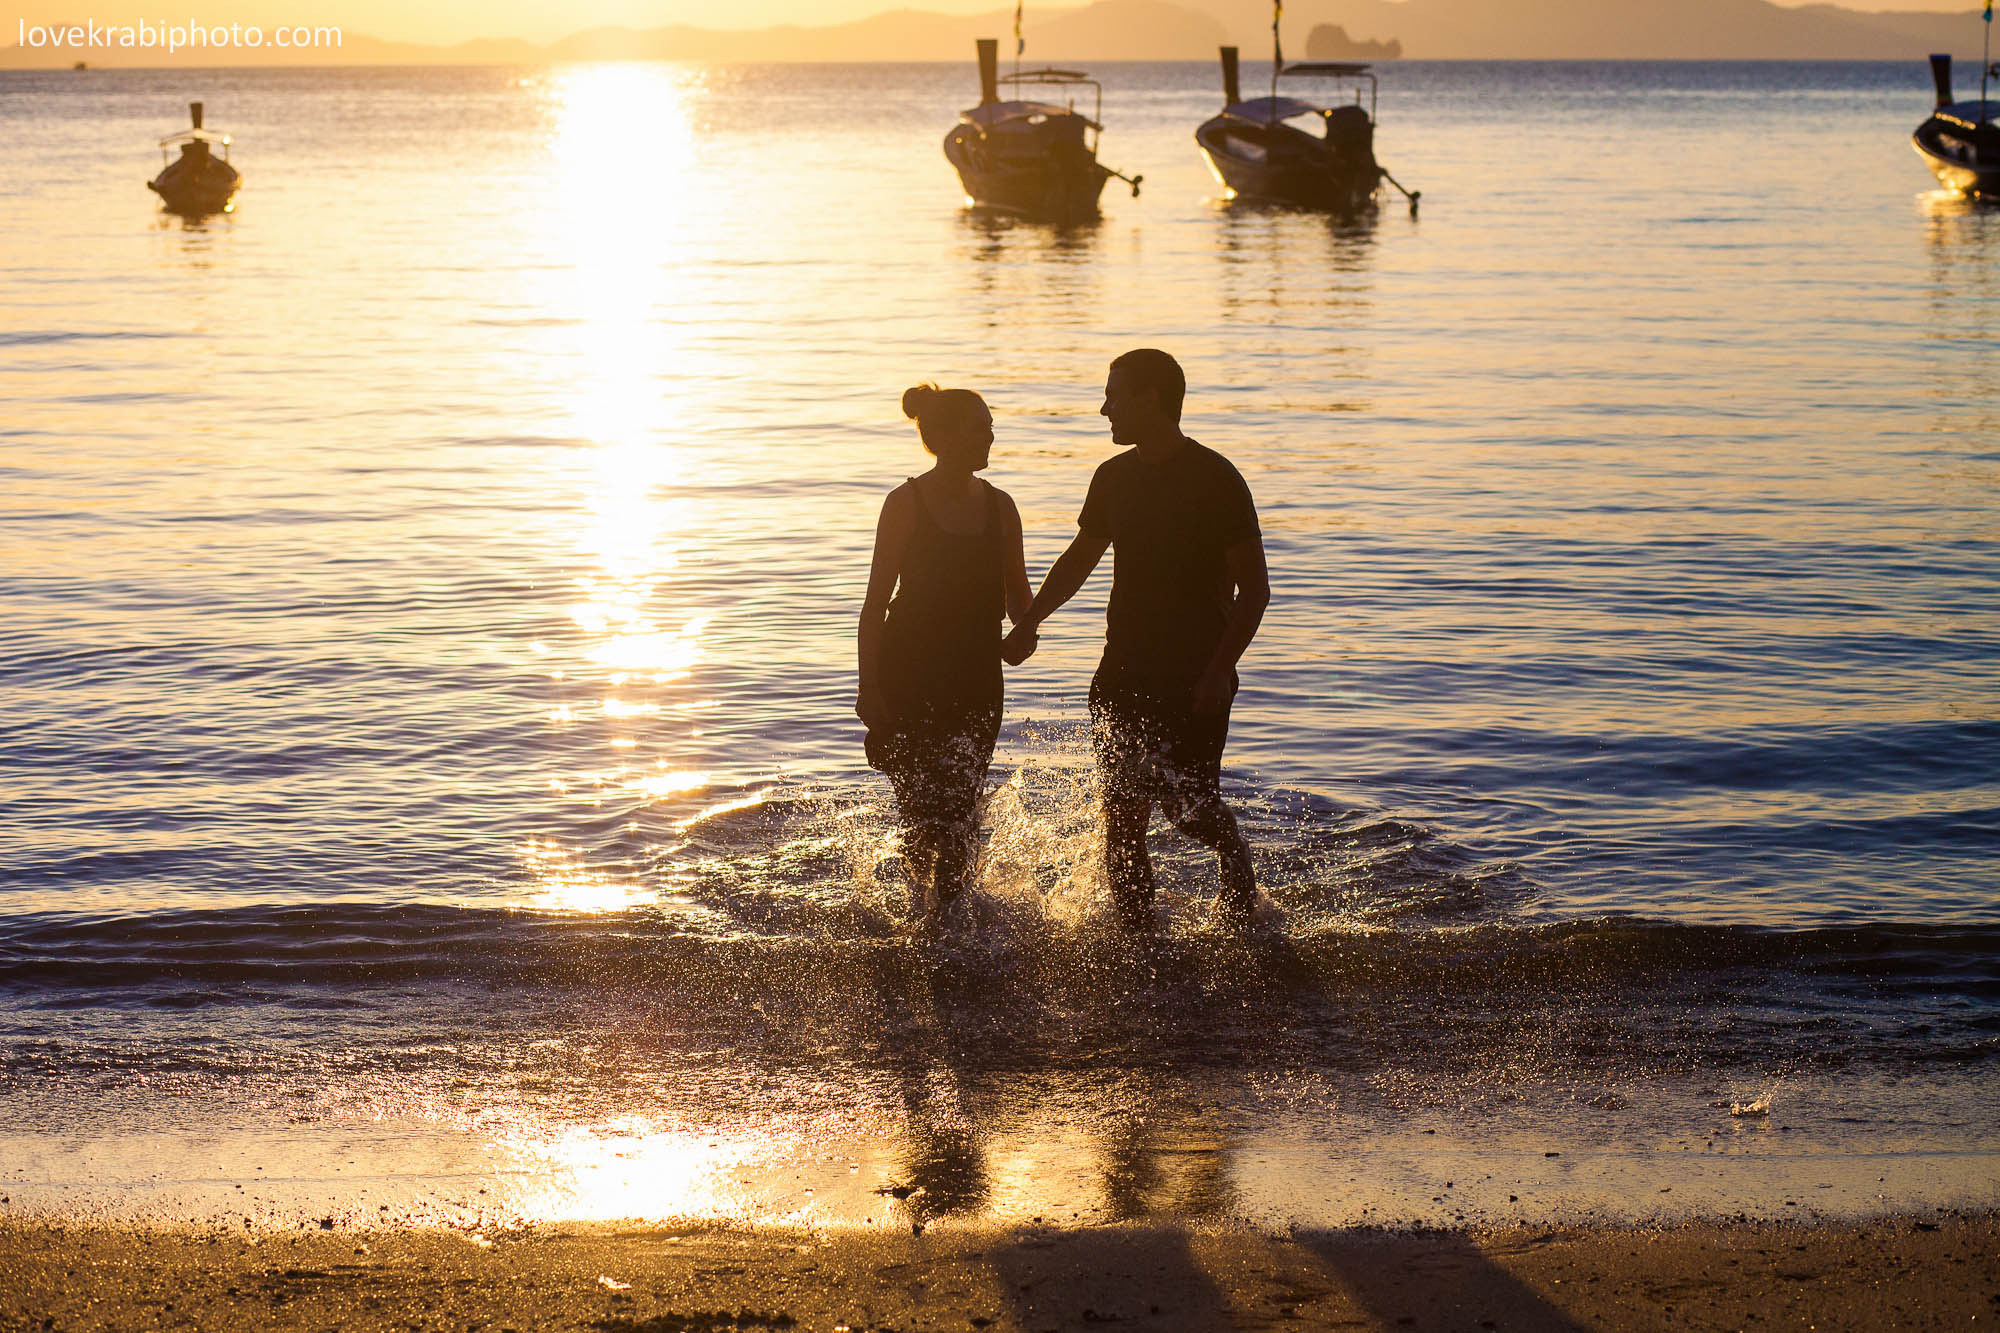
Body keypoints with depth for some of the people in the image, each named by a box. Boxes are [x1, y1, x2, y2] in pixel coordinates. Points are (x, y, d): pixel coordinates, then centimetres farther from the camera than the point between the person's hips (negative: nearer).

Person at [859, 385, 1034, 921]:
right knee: (921, 801, -3)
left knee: (960, 806, 0)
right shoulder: (906, 504, -5)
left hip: (974, 676, 3)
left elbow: (1016, 591, 15)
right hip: (909, 673, -3)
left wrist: (1025, 629, -9)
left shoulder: (998, 506, 6)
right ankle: (924, 901, 20)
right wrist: (868, 685, -9)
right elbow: (877, 599, -4)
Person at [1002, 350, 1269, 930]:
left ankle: (1239, 880, 23)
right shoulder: (1115, 478, 8)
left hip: (1194, 678, -6)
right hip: (1123, 674, 6)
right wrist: (1028, 623, 14)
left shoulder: (1216, 480, -10)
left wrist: (1220, 669, -18)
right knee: (1121, 815, 2)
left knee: (1189, 805, -8)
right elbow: (1078, 560, 24)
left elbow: (1254, 588, -10)